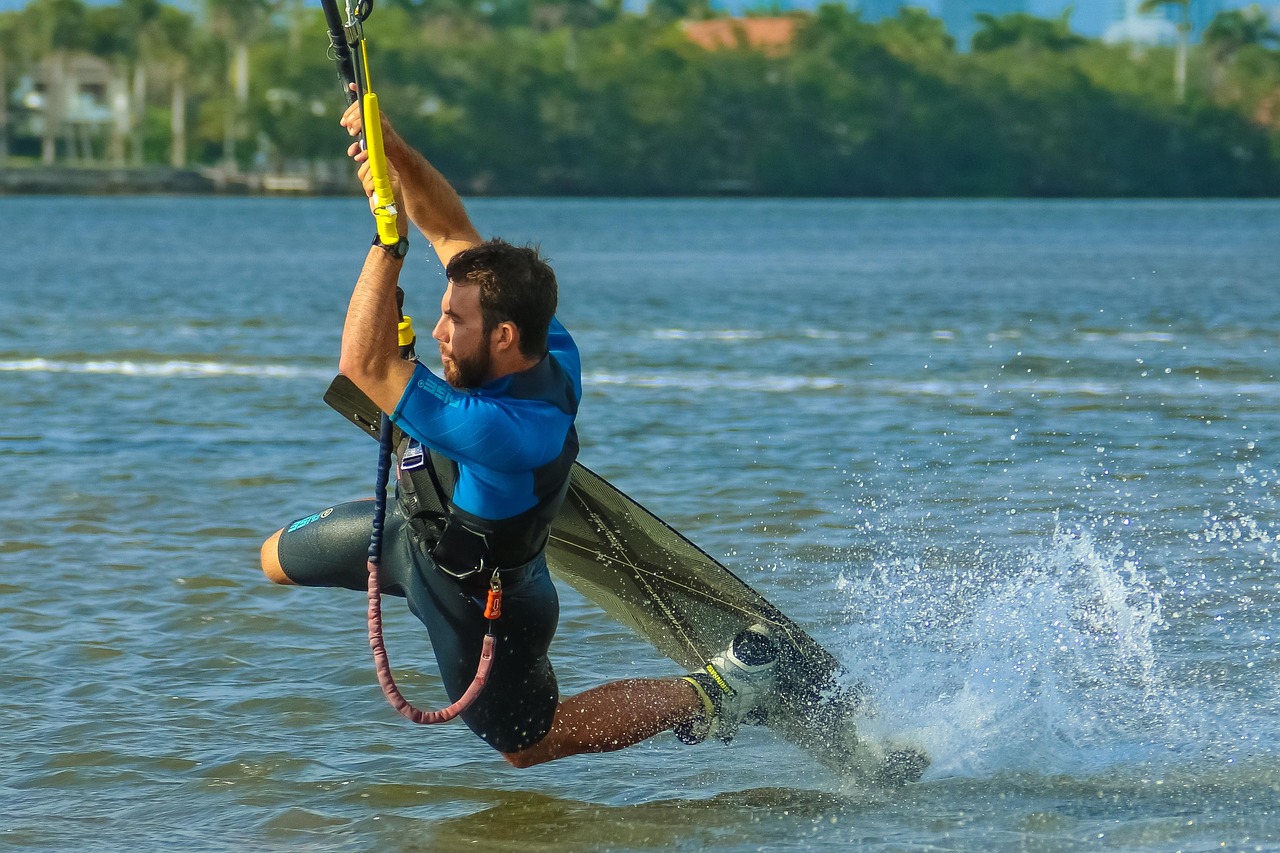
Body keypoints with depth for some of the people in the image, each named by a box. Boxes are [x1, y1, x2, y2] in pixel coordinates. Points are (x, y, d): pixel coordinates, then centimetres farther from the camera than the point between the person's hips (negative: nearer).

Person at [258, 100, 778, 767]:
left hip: (479, 605, -7)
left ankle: (714, 694, 25)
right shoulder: (549, 353, -24)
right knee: (278, 558, 23)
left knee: (529, 744, 19)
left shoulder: (504, 431, -47)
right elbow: (451, 231, -15)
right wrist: (392, 149, -29)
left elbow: (365, 367, -49)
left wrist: (388, 238, -48)